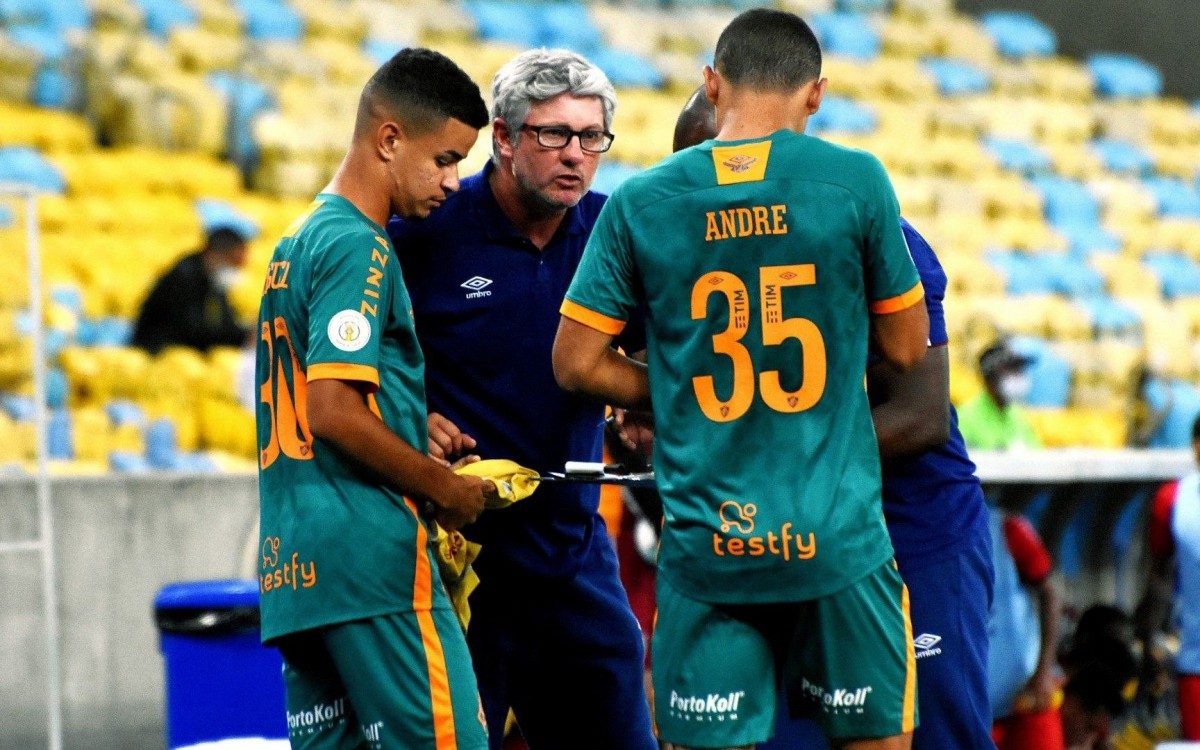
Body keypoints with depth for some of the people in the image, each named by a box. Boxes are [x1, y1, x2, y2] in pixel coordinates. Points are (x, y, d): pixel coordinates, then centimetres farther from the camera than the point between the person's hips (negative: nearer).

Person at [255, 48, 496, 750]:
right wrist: (443, 486, -8)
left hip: (292, 562, 10)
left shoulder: (299, 240, 20)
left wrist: (414, 421, 16)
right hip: (371, 552, -9)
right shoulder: (359, 248, -9)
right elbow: (333, 410, -18)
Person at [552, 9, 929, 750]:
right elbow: (907, 348, 3)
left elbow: (577, 362, 3)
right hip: (836, 535, -1)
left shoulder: (640, 203, -1)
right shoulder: (856, 182, -5)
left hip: (705, 543, 1)